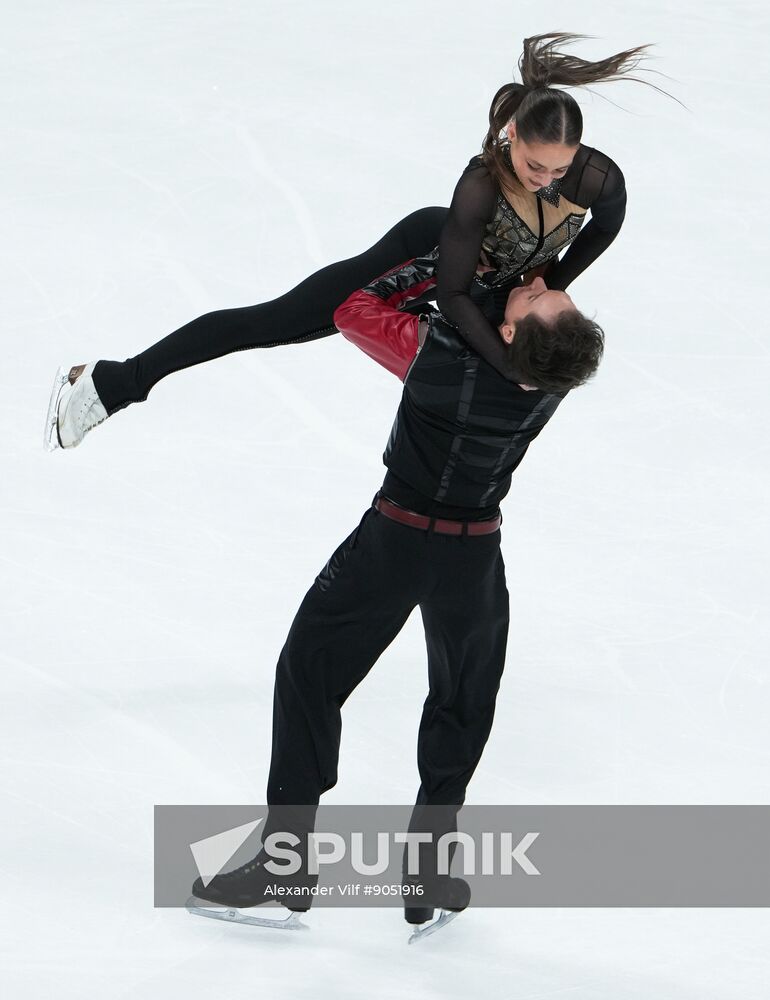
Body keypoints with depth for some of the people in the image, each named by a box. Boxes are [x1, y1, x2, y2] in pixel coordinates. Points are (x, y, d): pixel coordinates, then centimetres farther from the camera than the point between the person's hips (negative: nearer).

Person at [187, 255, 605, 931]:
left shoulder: (442, 354, -29)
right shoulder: (558, 375, -18)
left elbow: (354, 309, -12)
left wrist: (443, 265, -9)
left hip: (397, 539, -3)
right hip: (476, 553, 3)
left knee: (310, 675, 13)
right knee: (463, 708, 22)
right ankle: (426, 870, 20)